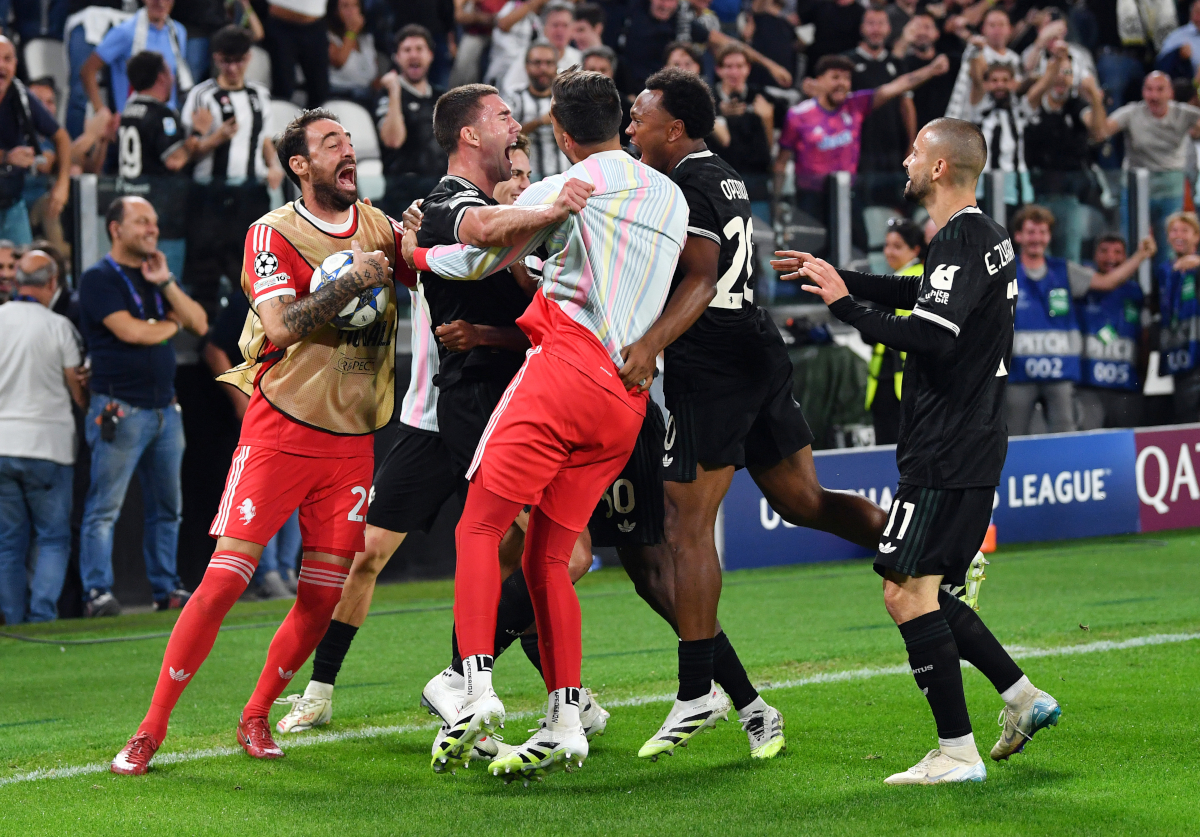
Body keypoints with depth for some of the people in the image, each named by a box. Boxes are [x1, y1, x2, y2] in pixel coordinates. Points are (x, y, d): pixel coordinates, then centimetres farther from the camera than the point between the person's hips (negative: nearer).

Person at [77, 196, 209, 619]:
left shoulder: (157, 277, 18)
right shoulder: (99, 279, -4)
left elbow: (199, 324, 9)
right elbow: (129, 331, -16)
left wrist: (166, 283, -3)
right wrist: (172, 324, 2)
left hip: (164, 407, 7)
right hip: (120, 410, -7)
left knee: (167, 507, 10)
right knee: (104, 508, -9)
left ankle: (166, 588, 17)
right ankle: (97, 592, -8)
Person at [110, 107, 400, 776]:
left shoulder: (378, 227, 10)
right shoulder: (273, 234, -5)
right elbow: (281, 326, -18)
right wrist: (352, 280, -22)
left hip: (352, 440, 5)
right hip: (280, 431, -5)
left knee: (323, 596, 2)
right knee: (224, 580, -11)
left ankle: (256, 717, 20)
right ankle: (152, 729, -4)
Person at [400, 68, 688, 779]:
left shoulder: (566, 188, 2)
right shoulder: (672, 197, 20)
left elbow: (477, 259, 10)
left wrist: (413, 254, 29)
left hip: (565, 372, -6)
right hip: (629, 400, 6)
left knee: (480, 527, -5)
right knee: (547, 557, 10)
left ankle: (478, 688, -20)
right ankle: (565, 722, 3)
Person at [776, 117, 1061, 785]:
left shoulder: (961, 240, -15)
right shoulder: (987, 235, 16)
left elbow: (933, 335, -26)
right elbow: (921, 292, 34)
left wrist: (846, 306, -17)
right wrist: (837, 276, 32)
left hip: (948, 453, -10)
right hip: (973, 447, 10)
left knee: (908, 593, -10)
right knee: (932, 593, 18)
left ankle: (958, 753, -11)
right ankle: (1023, 696, 17)